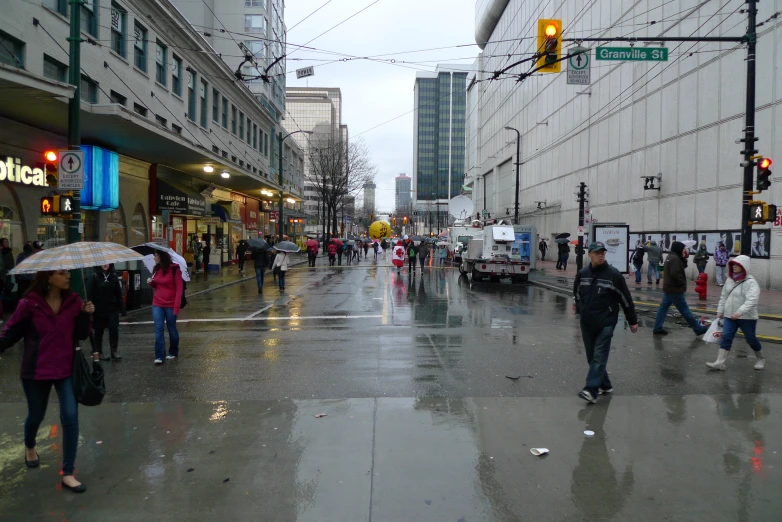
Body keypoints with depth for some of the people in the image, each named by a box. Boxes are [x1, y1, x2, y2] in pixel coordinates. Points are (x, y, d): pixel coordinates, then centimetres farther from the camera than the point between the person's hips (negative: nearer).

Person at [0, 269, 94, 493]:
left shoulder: (73, 300, -6)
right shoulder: (30, 304, -12)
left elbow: (82, 335, -4)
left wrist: (86, 314, -20)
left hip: (66, 369, 1)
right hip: (36, 371, -1)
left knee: (70, 417, -7)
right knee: (36, 415, 18)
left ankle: (68, 474, 4)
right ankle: (29, 447, 55)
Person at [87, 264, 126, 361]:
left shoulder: (114, 276, 3)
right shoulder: (94, 277, -6)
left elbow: (119, 294, 5)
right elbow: (90, 295, -8)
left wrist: (122, 309, 3)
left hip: (113, 310, 2)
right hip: (99, 310, -2)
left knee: (114, 330, -3)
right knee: (98, 332, 9)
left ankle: (114, 351, 8)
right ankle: (98, 352, 22)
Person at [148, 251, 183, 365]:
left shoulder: (174, 269, -10)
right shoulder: (156, 269, 7)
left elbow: (179, 289, -12)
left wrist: (176, 307, -17)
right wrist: (151, 282, -4)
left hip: (170, 305, -4)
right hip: (157, 304, 4)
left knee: (171, 329, 8)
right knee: (158, 329, -3)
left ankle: (173, 352, 26)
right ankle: (159, 356, -2)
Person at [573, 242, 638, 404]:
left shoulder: (613, 274, -9)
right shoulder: (582, 274, 2)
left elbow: (625, 298, -3)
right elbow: (577, 294, 20)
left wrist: (633, 321, 1)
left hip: (606, 323, -5)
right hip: (587, 323, 5)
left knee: (599, 357, -10)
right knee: (592, 357, 10)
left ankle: (591, 390, -16)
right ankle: (605, 385, 26)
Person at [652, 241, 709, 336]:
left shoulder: (670, 257, 13)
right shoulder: (675, 258, -19)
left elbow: (683, 267, 18)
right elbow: (675, 273, -28)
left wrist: (684, 258, 2)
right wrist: (682, 282, -15)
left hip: (668, 288, 10)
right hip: (675, 290, -10)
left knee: (663, 308, 8)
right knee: (685, 310, 0)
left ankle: (657, 328, 8)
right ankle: (698, 329, 10)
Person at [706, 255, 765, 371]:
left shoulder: (751, 282, -16)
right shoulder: (730, 280, 5)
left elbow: (752, 300, -28)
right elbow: (723, 297, 14)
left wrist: (739, 312, -38)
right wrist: (720, 311, 13)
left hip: (747, 317, -5)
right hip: (730, 316, 5)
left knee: (751, 339, 11)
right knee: (726, 337, -5)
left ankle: (761, 358, 37)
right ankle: (720, 362, -8)